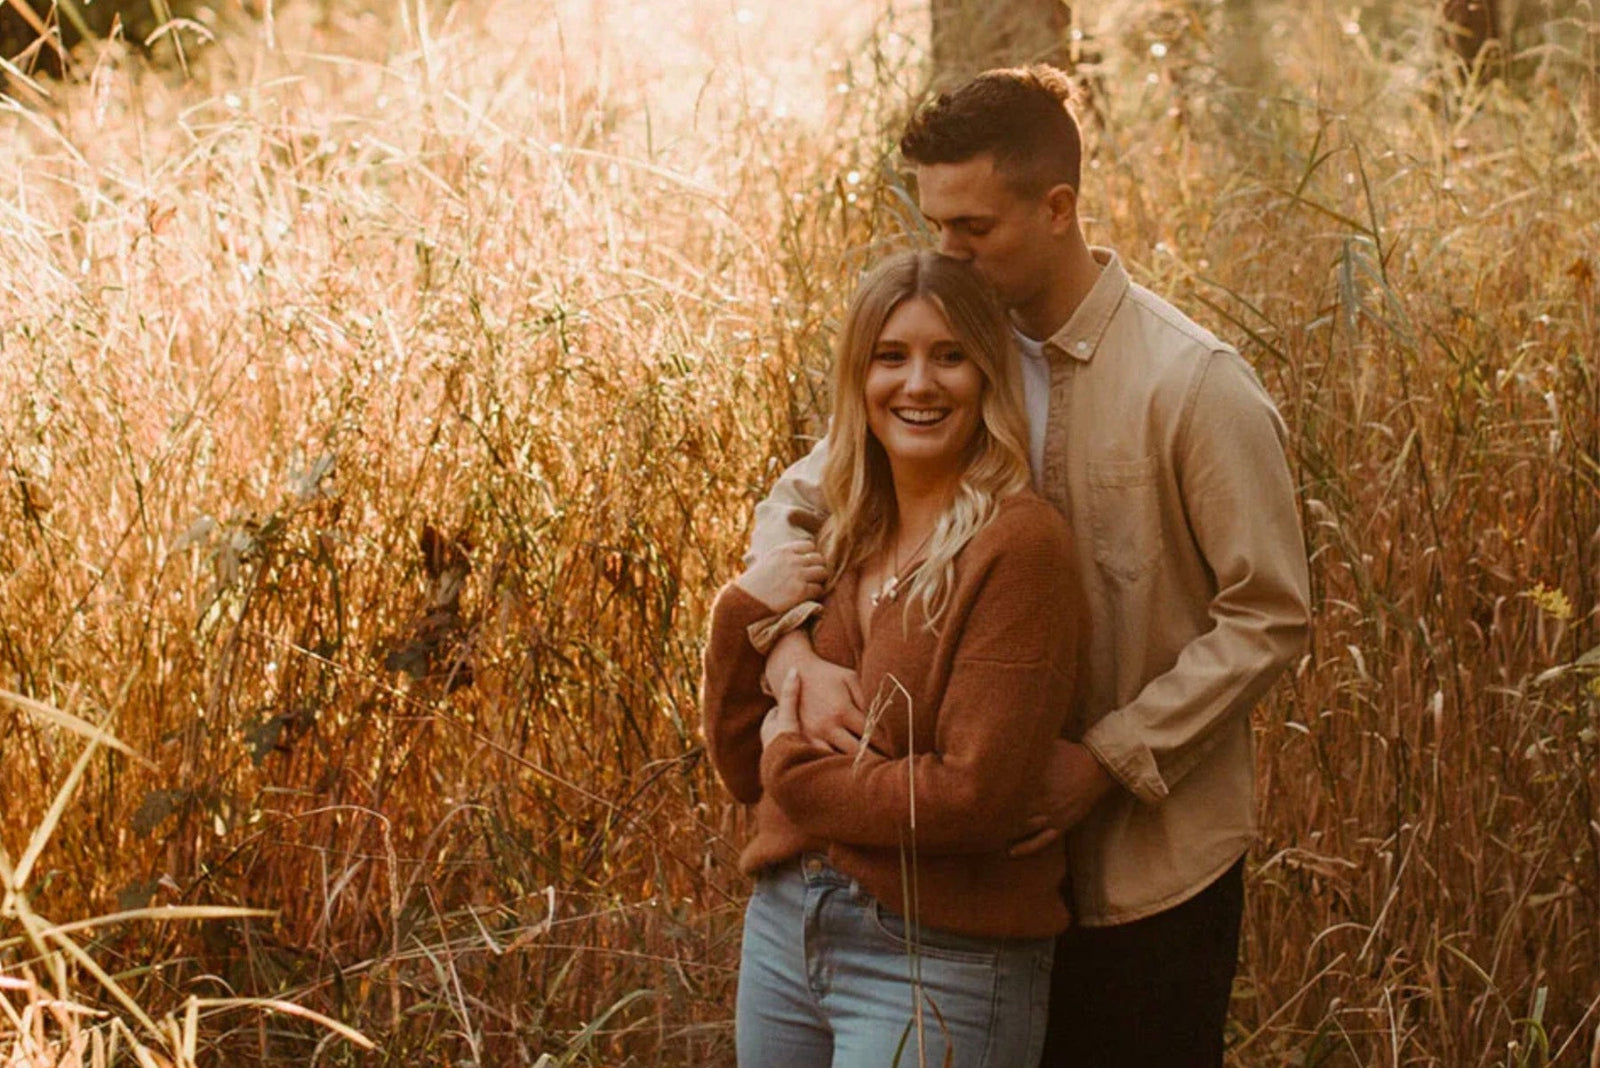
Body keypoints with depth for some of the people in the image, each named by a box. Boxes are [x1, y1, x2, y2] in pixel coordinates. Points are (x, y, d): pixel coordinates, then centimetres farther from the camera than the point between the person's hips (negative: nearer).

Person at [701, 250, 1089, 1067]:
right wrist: (741, 615, -4)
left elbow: (975, 799, -21)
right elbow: (745, 770, 10)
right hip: (784, 931, 6)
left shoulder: (1017, 544, -14)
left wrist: (797, 767, -9)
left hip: (941, 963, -6)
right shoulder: (843, 546, 6)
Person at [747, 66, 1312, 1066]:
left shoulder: (1195, 386, -16)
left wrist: (1108, 760, -21)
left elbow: (1269, 617, -14)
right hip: (999, 842, 5)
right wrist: (799, 656, -16)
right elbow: (796, 507, 5)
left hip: (1151, 861, -5)